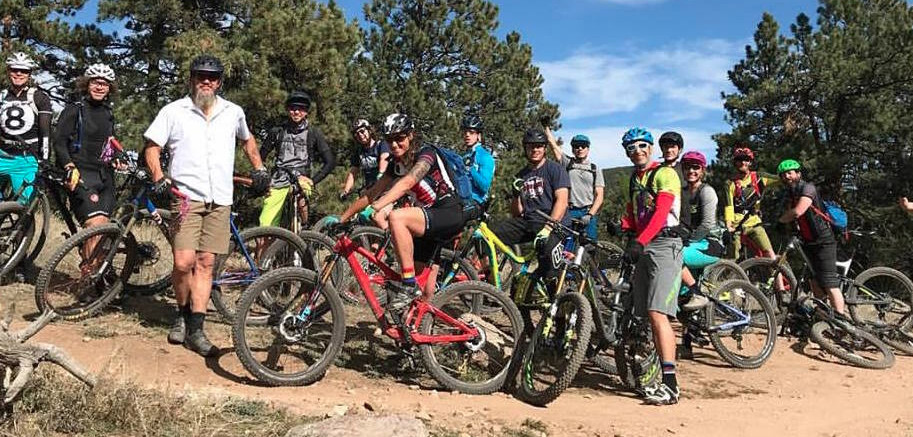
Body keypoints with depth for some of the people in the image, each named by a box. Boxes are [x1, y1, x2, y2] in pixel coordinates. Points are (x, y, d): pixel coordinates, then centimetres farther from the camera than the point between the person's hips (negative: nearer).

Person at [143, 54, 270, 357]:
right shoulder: (174, 111, 4)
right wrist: (159, 178, -9)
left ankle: (195, 330, 6)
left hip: (219, 201, 3)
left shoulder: (234, 113, 12)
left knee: (205, 263, 2)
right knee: (183, 262, -13)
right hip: (186, 197, -2)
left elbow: (247, 139, 31)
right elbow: (152, 146, 5)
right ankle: (183, 314, 14)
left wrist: (259, 168, 21)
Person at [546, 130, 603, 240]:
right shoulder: (567, 163, 9)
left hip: (588, 214, 1)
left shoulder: (595, 169, 10)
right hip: (569, 213, -1)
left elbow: (599, 196, 3)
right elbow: (552, 144, 2)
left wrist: (590, 214, -10)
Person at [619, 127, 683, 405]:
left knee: (657, 313, -18)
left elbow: (661, 213, -18)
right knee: (651, 316, 6)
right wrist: (623, 227, -5)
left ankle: (670, 385, -20)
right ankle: (665, 378, 12)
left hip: (664, 245, -8)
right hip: (643, 248, 8)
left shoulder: (664, 174, -5)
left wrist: (639, 242, -29)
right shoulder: (635, 179, 21)